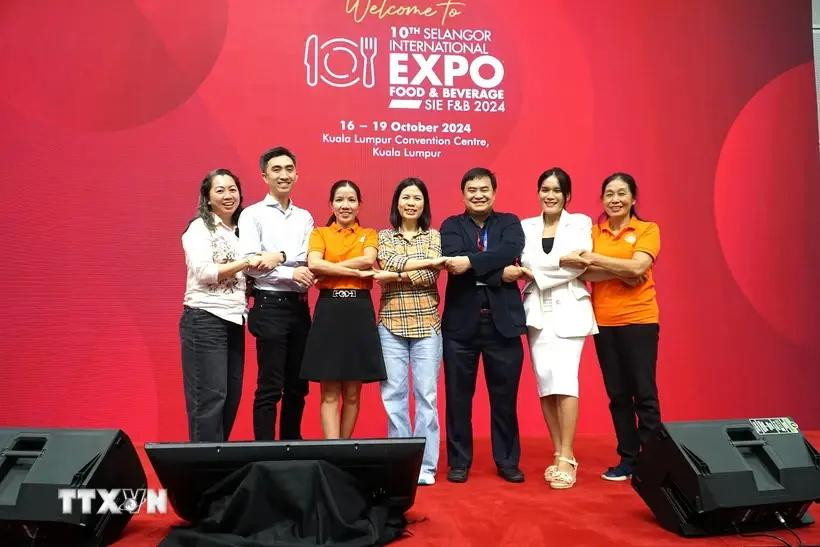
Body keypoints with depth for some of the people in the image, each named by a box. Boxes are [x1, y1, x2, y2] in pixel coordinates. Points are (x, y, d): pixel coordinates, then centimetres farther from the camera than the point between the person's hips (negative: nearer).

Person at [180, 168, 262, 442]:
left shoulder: (239, 231, 17)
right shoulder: (199, 228, -4)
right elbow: (204, 272, -16)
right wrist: (246, 262, -17)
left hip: (234, 321, 7)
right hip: (205, 320, -7)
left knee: (232, 395, 9)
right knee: (210, 396, -6)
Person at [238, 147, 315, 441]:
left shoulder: (304, 217, 13)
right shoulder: (252, 215, -1)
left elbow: (312, 261, -1)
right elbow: (251, 265, -12)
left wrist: (280, 256, -16)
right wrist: (291, 272, -14)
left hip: (299, 307, 5)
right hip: (270, 306, -5)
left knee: (297, 386, 12)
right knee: (269, 388, -2)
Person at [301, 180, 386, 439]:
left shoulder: (369, 234, 11)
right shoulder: (319, 233, 8)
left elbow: (368, 260, -10)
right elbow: (313, 264, -12)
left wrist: (330, 268, -13)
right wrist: (356, 272, -15)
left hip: (360, 312, 1)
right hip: (328, 312, -1)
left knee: (353, 393, 8)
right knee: (329, 394, 0)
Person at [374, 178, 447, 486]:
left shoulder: (434, 236, 9)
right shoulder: (384, 237, 10)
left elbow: (431, 277, -6)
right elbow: (390, 262, -11)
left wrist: (396, 276, -12)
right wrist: (428, 261, -16)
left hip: (426, 324, -1)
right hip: (391, 324, 1)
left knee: (426, 394, 0)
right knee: (393, 394, 2)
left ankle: (425, 465, 10)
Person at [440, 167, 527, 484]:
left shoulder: (509, 223, 10)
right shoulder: (451, 226, 8)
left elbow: (510, 251, -12)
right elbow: (454, 260, -13)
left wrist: (471, 262, -22)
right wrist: (500, 271, -19)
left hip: (503, 322, 1)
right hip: (461, 322, 0)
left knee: (504, 396, 9)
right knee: (458, 396, 7)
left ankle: (508, 461, 24)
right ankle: (459, 462, 21)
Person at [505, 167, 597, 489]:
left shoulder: (580, 222, 6)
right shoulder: (526, 227, 12)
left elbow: (579, 264, -10)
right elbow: (524, 265, 0)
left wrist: (535, 271, -11)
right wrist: (562, 261, -14)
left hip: (569, 309, -3)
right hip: (537, 311, 3)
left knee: (564, 379, -13)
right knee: (545, 382, 2)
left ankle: (567, 458, -5)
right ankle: (559, 455, 13)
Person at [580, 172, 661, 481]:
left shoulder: (648, 230, 0)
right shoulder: (593, 232, 8)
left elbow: (638, 266, -16)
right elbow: (584, 273, -5)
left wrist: (596, 259, -12)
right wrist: (620, 272, -16)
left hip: (639, 320, -3)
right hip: (604, 322, 3)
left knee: (644, 392, -1)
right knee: (617, 393, 9)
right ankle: (628, 459, 18)